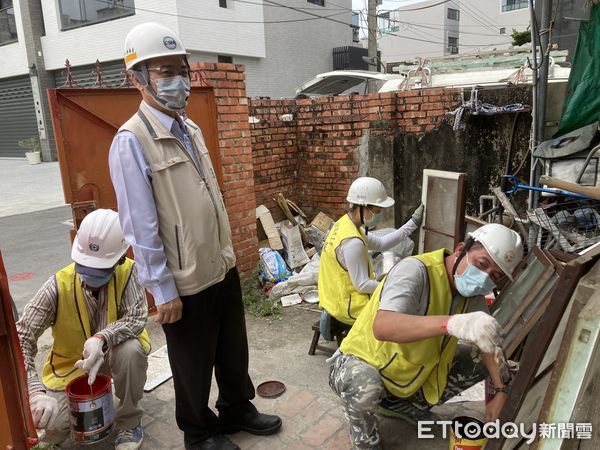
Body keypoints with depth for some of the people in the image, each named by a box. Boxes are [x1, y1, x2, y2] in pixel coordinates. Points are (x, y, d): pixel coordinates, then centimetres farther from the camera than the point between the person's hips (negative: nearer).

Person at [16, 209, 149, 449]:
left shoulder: (127, 272, -21)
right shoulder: (58, 286, -22)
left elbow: (137, 317, -28)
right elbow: (21, 339, -25)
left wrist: (102, 338, -47)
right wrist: (36, 391, -38)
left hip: (114, 353, 0)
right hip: (72, 363, 1)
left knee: (131, 349, -35)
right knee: (53, 428, -19)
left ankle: (129, 421, -6)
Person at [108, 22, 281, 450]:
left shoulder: (191, 129, 6)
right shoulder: (131, 141, -17)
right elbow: (141, 226, -18)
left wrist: (227, 252, 15)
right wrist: (163, 290, -15)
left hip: (224, 268, 7)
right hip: (186, 282, -7)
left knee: (234, 350, 23)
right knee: (194, 363, 16)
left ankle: (237, 409, 47)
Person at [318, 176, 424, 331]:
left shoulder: (345, 223, 1)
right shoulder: (352, 242, -29)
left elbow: (380, 244, 8)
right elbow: (362, 285, -25)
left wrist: (413, 223, 6)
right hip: (347, 307, -9)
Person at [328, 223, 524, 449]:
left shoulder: (471, 292, -7)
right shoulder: (414, 270, -31)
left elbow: (485, 340, 5)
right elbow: (382, 326, -47)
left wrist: (501, 390, -7)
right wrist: (451, 323, -60)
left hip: (413, 377, 7)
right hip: (363, 363, -7)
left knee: (479, 364, 1)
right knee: (365, 386, -38)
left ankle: (407, 405, 15)